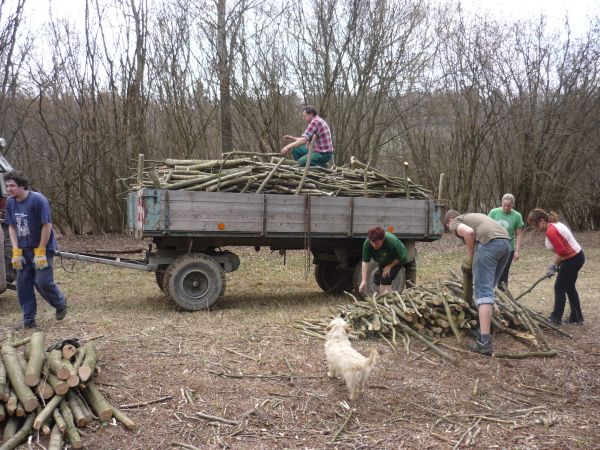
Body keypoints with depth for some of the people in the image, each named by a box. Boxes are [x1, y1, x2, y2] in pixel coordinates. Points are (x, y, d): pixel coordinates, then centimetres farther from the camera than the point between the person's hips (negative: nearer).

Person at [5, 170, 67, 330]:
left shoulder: (38, 200, -20)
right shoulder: (10, 203, -1)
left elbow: (47, 225, -18)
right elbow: (12, 227, 7)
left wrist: (40, 252, -17)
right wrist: (16, 251, -2)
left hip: (42, 249, -6)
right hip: (23, 250, 6)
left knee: (43, 282, -9)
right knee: (23, 284, 4)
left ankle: (61, 303, 20)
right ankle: (28, 320, 14)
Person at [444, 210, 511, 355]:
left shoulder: (455, 223, 14)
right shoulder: (472, 216, 37)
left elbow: (469, 232, -9)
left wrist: (469, 256, 4)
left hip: (489, 242, -8)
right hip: (506, 242, 8)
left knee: (483, 292, -9)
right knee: (489, 288, 21)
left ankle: (484, 342, -16)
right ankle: (486, 326, 27)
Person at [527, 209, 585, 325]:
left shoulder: (550, 231, -23)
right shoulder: (555, 224, 8)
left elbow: (561, 251, -24)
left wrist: (553, 266, -13)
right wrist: (555, 264, 6)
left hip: (572, 260, -10)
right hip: (577, 257, 10)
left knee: (559, 288, 1)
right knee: (569, 288, 18)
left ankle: (556, 318, 10)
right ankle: (576, 318, 26)